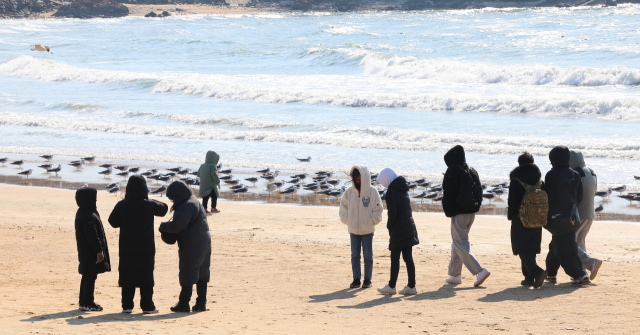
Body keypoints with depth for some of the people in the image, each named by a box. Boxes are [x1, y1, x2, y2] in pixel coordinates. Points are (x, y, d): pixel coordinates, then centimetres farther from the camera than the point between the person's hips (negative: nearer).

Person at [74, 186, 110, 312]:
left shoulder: (81, 213, 13)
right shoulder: (89, 216, -21)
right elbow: (92, 235, -24)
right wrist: (99, 250, -21)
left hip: (85, 251, 10)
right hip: (91, 252, -10)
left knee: (87, 276, 16)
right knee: (91, 276, -5)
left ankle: (84, 301, 23)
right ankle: (87, 303, -2)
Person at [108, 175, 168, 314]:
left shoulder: (122, 205, -6)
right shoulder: (149, 205, -9)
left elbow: (113, 222, 4)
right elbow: (163, 208, 10)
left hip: (126, 248, 1)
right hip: (146, 248, -1)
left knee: (127, 275, 8)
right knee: (146, 275, 4)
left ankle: (127, 305, 8)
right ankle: (147, 306, 4)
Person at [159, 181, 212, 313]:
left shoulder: (187, 206, -16)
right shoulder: (195, 203, 18)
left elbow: (177, 225, -25)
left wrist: (163, 226, -7)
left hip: (192, 247, -10)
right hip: (204, 244, 10)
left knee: (188, 275, -4)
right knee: (201, 274, 10)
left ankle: (184, 304, -1)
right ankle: (201, 303, 12)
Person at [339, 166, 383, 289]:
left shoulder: (372, 192, -7)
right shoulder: (349, 192, 1)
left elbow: (378, 210, -2)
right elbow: (343, 208, 9)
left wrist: (371, 222, -10)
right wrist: (348, 221, 0)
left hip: (367, 230, -3)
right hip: (353, 230, 3)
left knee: (368, 256, 4)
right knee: (355, 255, 6)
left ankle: (367, 279, 13)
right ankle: (356, 279, 13)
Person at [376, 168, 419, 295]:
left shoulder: (391, 192, -13)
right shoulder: (403, 189, 13)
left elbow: (392, 214, -18)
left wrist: (389, 226, -1)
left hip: (398, 231, -8)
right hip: (409, 228, 8)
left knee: (395, 258, 0)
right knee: (408, 257, 8)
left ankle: (391, 286, 6)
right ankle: (411, 286, 8)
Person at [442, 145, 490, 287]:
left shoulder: (452, 171, -12)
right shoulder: (472, 171, 11)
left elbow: (448, 194, -15)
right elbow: (479, 191, 12)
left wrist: (449, 211, -5)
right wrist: (475, 207, 12)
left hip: (459, 213, -8)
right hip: (471, 212, 8)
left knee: (461, 245, -5)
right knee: (458, 242, 19)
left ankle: (480, 271, -16)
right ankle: (455, 274, 24)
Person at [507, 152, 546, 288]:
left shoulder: (516, 181, -10)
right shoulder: (539, 180, 5)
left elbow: (512, 202, -10)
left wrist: (510, 216, 6)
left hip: (520, 221, -5)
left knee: (523, 250, -2)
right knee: (530, 249, 14)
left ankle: (536, 271, -23)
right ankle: (529, 278, 16)